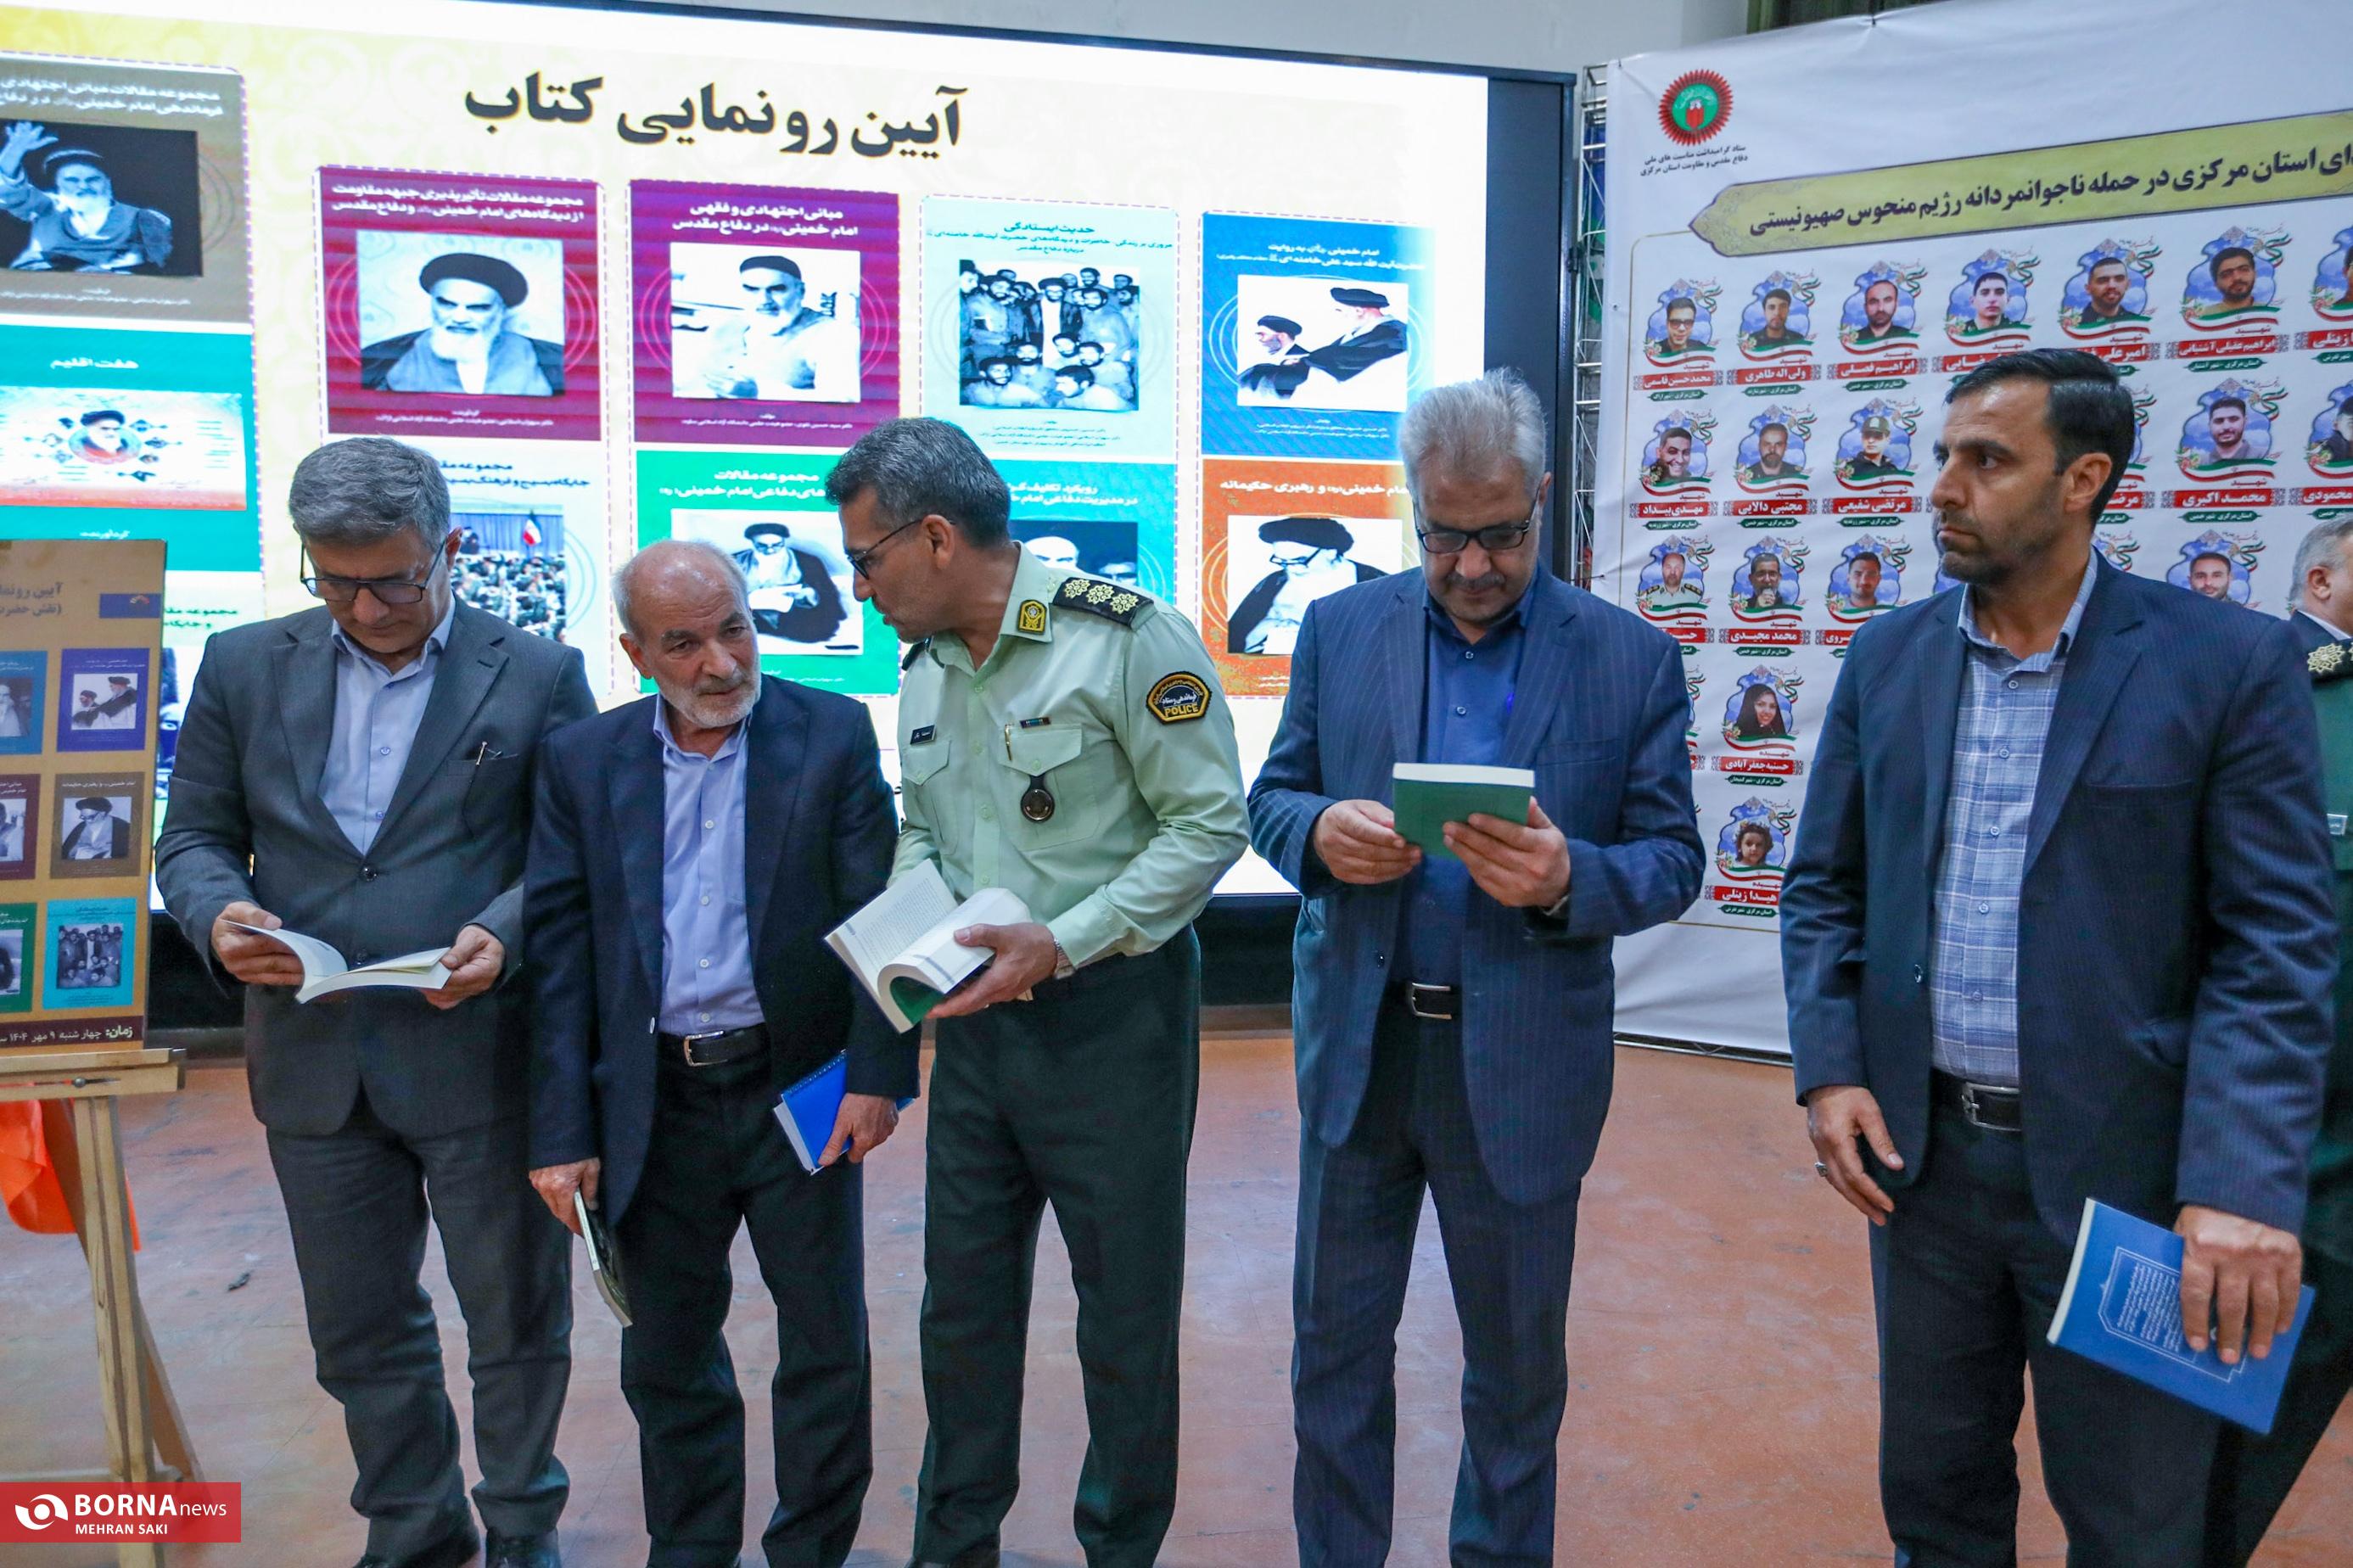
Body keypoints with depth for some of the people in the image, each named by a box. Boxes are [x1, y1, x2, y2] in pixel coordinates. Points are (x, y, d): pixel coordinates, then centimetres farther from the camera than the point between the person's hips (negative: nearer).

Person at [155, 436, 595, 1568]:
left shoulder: (538, 676, -3)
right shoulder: (243, 667, 6)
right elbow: (194, 834, 9)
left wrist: (504, 932, -22)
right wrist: (216, 913, -13)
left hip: (482, 1054, -3)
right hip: (313, 1059, 3)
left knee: (516, 1316, 11)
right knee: (360, 1332, 17)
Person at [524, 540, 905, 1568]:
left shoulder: (834, 735, -5)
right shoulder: (583, 762, 2)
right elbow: (560, 952, 1)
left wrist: (877, 1076, -11)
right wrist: (562, 1132, -2)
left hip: (797, 1088, -2)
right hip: (654, 1104, 2)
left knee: (827, 1346, 9)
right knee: (666, 1354, 16)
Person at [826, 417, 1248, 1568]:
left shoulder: (1122, 637, -15)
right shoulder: (925, 665, 8)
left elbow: (1210, 821, -15)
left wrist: (1063, 942, -20)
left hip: (1110, 1017, -6)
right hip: (976, 1019, 7)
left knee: (1126, 1303, 9)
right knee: (963, 1295, 17)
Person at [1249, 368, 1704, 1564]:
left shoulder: (1632, 660, -4)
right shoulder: (1340, 630, 2)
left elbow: (1673, 858, -3)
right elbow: (1272, 795, 5)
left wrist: (1567, 878, -24)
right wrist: (1320, 831, -18)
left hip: (1520, 1062, -1)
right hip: (1357, 1048, 2)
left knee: (1515, 1363, 16)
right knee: (1336, 1342, 16)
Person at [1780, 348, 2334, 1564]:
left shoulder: (2231, 664, -7)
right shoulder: (1888, 656, 4)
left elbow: (2276, 945, -10)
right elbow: (1822, 886, 7)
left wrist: (2246, 1186, -19)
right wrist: (1830, 1072, -4)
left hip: (2121, 1168, -3)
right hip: (1919, 1149, 3)